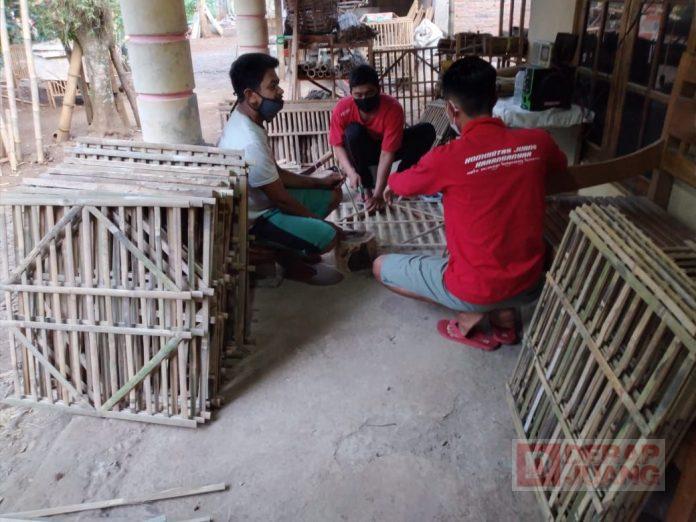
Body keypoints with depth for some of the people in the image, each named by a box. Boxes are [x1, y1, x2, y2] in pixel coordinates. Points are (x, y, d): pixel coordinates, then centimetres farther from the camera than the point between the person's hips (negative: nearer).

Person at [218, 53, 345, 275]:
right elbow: (281, 199, -22)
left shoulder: (244, 121, 1)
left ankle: (289, 248, 12)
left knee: (332, 194, 11)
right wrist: (318, 221, -7)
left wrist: (320, 182, 7)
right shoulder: (250, 143, -31)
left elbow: (275, 174, 10)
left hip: (261, 202, 10)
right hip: (253, 219, -10)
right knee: (327, 236, -22)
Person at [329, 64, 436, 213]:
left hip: (387, 148, 0)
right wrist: (351, 172, -35)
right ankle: (366, 187, -20)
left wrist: (378, 194, -38)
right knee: (353, 131, -34)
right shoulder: (342, 109, -25)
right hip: (361, 152, 0)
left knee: (426, 131, -22)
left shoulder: (393, 108, -30)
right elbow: (338, 145, -16)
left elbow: (387, 153, -33)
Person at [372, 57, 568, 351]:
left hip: (475, 291, -5)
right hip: (531, 287, 5)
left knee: (381, 267, 14)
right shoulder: (538, 142, -7)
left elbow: (397, 186, 3)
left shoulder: (447, 158, -19)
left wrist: (388, 186, 27)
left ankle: (471, 313, 7)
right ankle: (503, 316, 18)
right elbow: (561, 170, 19)